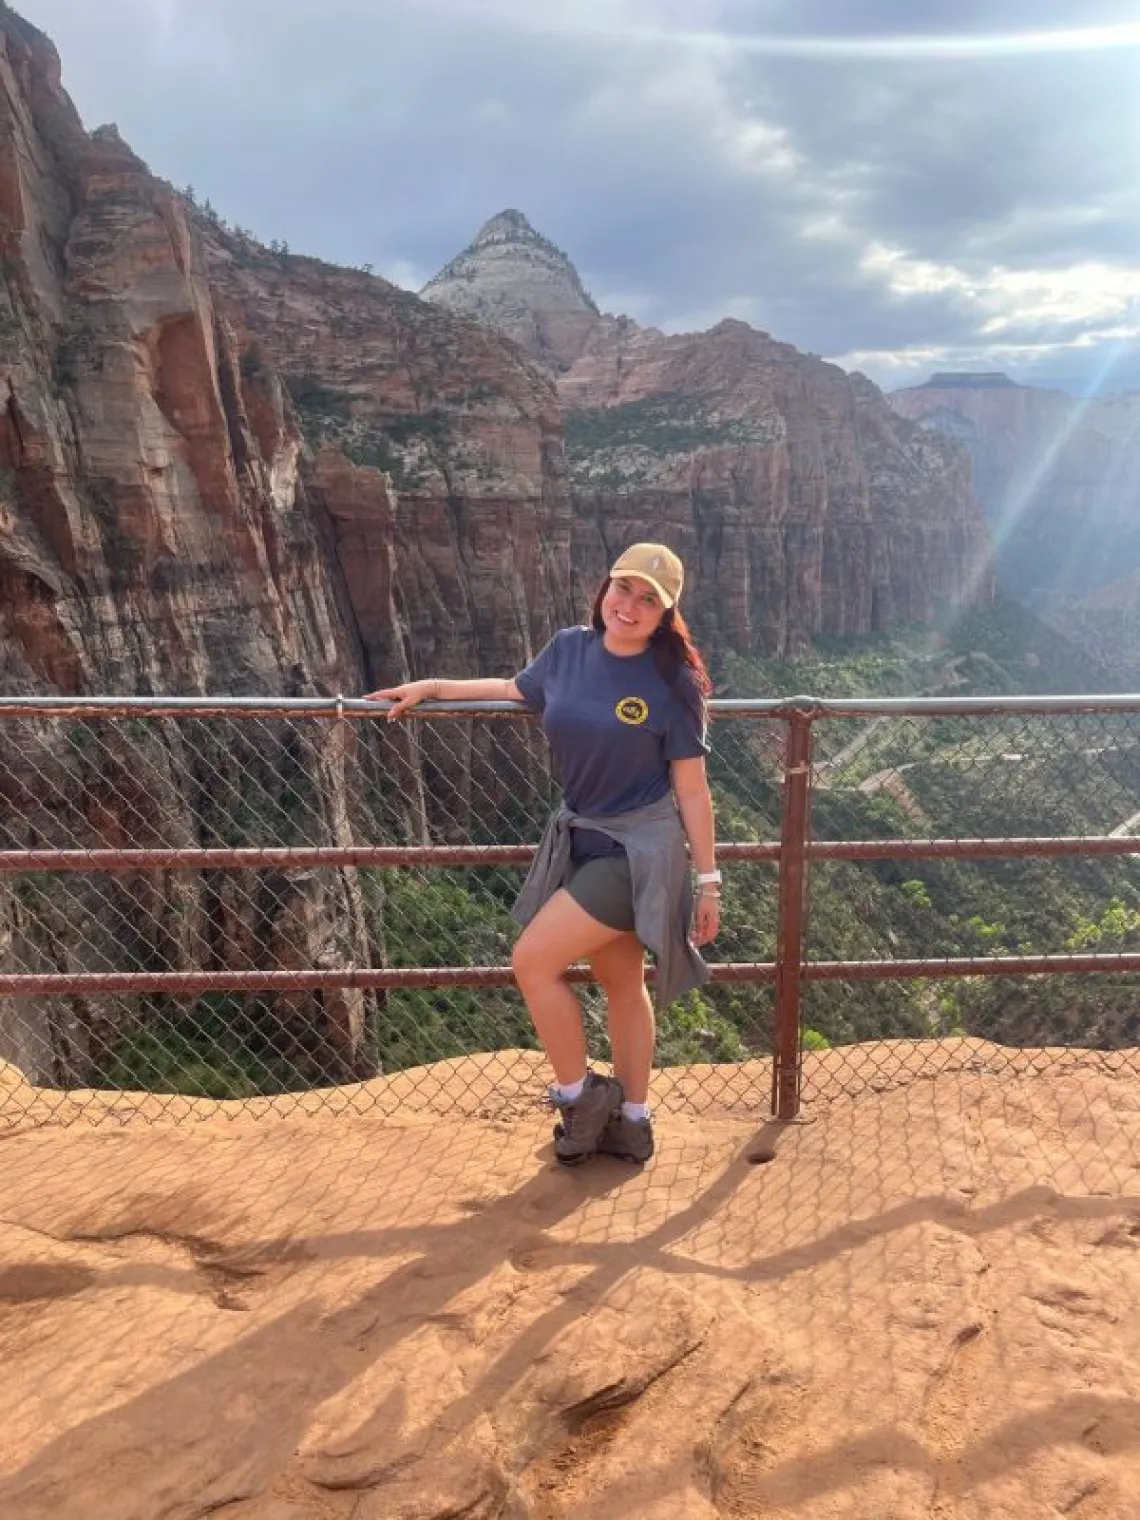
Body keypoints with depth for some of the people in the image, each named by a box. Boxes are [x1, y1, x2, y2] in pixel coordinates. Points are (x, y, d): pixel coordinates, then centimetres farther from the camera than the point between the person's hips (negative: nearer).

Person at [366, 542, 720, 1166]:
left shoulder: (669, 685, -13)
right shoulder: (569, 649, 0)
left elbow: (692, 789, -10)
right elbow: (516, 690, 21)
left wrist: (707, 880, -9)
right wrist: (431, 687, 20)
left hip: (639, 851, -6)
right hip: (583, 841, 6)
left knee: (532, 961, -10)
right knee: (621, 981, 16)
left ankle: (579, 1097, 11)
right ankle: (631, 1123, 31)